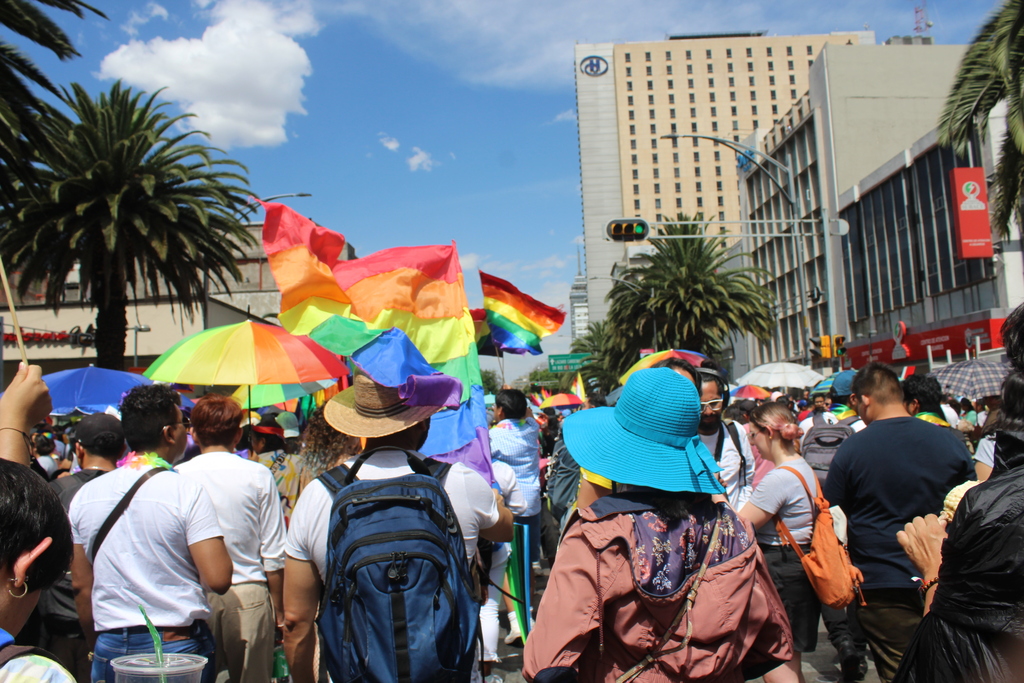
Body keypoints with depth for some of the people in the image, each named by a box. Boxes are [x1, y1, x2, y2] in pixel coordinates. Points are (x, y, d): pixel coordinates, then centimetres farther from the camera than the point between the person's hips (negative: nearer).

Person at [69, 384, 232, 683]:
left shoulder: (85, 494, 2)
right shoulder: (187, 491, -13)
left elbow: (81, 586, 8)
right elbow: (218, 580, -19)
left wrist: (97, 647, 19)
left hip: (110, 647, 4)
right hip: (178, 645, -4)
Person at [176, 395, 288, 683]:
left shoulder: (177, 477, -3)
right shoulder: (258, 476, -4)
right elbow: (274, 554, -3)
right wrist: (278, 608, 8)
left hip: (196, 597, 1)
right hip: (249, 596, -1)